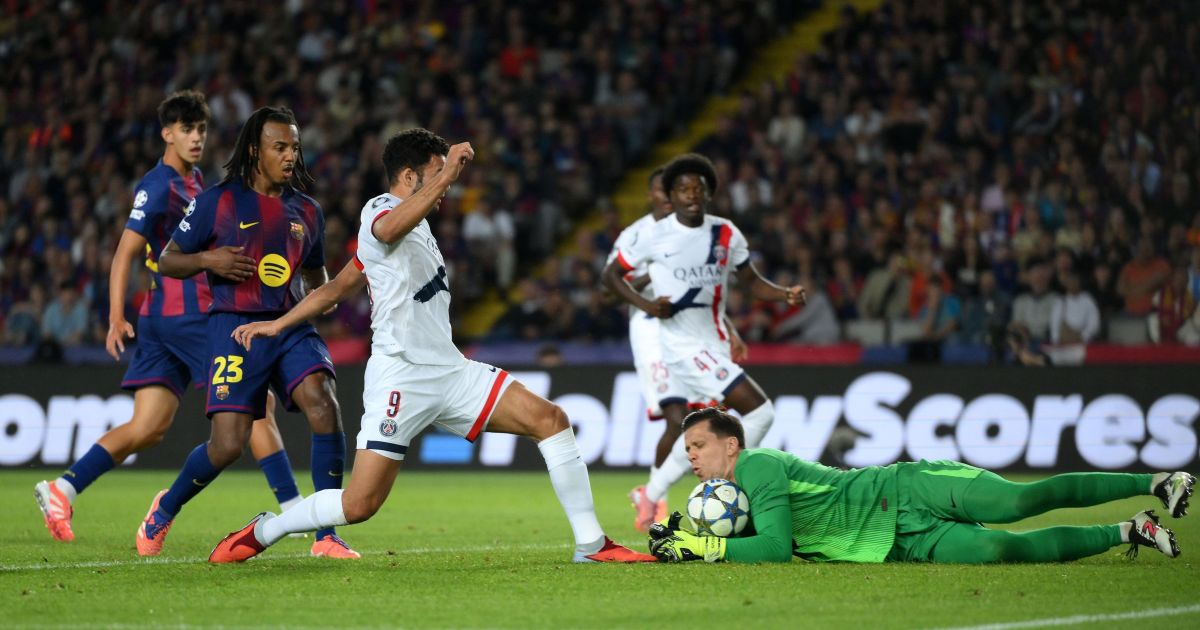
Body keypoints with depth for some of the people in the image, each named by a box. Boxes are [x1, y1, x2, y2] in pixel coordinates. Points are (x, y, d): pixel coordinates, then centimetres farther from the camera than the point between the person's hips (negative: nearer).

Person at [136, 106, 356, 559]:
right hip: (236, 329, -4)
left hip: (291, 327, 4)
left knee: (325, 408, -22)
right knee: (228, 445, -10)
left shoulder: (306, 211, 13)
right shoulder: (217, 202, 0)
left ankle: (326, 537, -15)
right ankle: (165, 509, 23)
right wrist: (206, 259, -15)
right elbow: (167, 261, 5)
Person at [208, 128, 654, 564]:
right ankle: (263, 532, 11)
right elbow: (389, 231, -37)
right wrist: (444, 177, -46)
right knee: (359, 505, -13)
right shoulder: (380, 212, -8)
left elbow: (336, 287, 27)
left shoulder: (413, 224, 21)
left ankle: (591, 544, -2)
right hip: (401, 377, -9)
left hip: (449, 371, 9)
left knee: (549, 419, -5)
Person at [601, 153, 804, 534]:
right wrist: (645, 305, -14)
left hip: (713, 342, 5)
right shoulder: (655, 236, -7)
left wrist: (786, 294, -8)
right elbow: (611, 275, 2)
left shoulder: (726, 234, 5)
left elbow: (751, 282, 12)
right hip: (679, 343, -5)